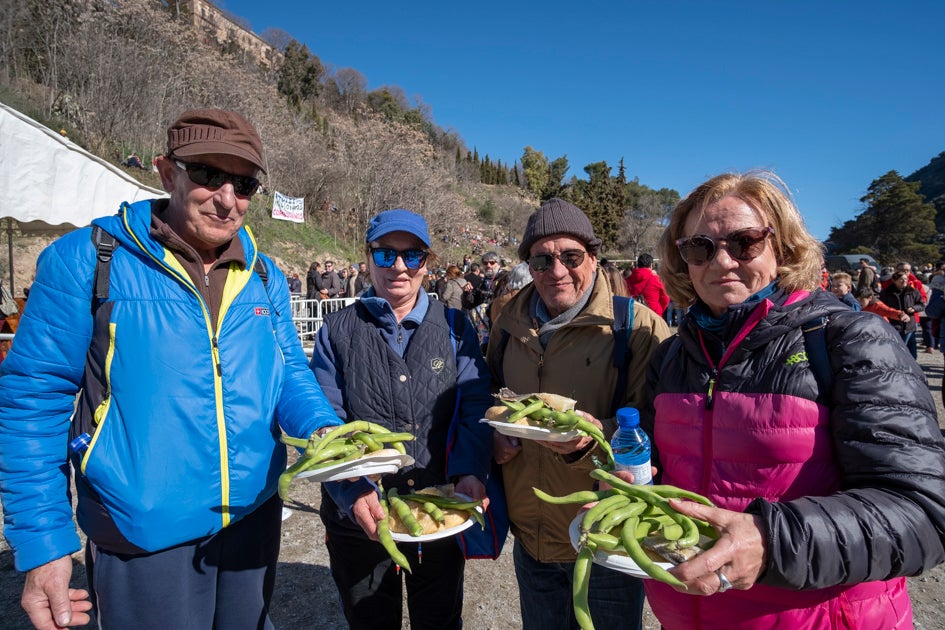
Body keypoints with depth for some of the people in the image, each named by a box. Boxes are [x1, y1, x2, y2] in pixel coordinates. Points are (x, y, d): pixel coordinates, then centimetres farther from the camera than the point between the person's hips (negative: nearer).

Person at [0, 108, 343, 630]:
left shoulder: (264, 276, 1)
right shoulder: (85, 260, -11)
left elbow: (289, 374, 5)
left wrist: (329, 436, -15)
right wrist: (42, 543, -10)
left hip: (255, 518, 5)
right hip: (142, 536, -4)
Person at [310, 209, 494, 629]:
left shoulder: (455, 327, -1)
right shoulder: (338, 332, -4)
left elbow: (475, 409, -7)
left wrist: (469, 473, -23)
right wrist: (354, 493, -25)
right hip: (359, 517, 0)